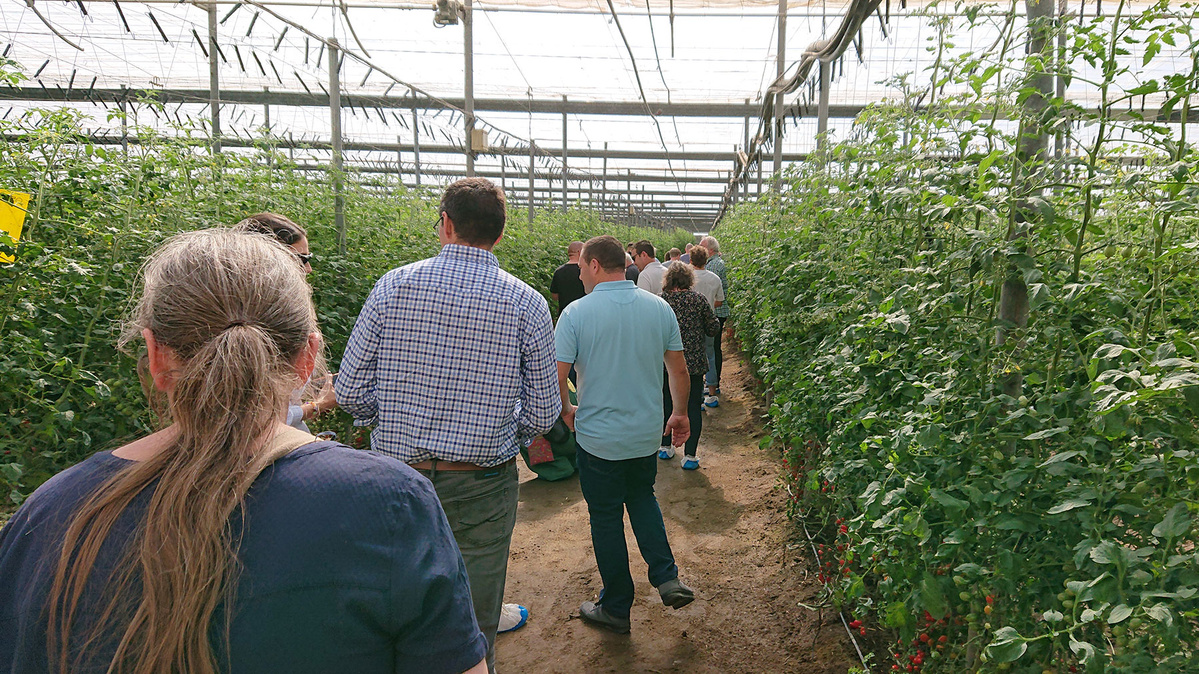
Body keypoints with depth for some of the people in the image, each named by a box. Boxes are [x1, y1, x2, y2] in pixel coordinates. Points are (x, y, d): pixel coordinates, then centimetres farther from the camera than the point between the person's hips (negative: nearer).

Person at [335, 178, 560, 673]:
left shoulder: (393, 286, -5)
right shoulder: (527, 304, -7)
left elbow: (349, 392, -3)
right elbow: (543, 413, -3)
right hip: (482, 486, -1)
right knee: (474, 633, 14)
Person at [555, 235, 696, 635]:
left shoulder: (577, 313, -15)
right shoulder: (659, 308, -3)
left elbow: (556, 377, -16)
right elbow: (679, 369, 3)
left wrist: (566, 411, 4)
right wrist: (680, 413, 18)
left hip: (598, 437, -4)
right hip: (646, 433, 4)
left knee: (606, 518, 11)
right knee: (642, 497, 28)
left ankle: (616, 609, 25)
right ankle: (667, 578, 18)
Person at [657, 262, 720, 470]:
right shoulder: (698, 299, -6)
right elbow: (714, 328, -1)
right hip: (694, 361, -1)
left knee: (666, 404, 17)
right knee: (692, 407, 5)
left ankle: (665, 448, 28)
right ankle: (690, 456, 5)